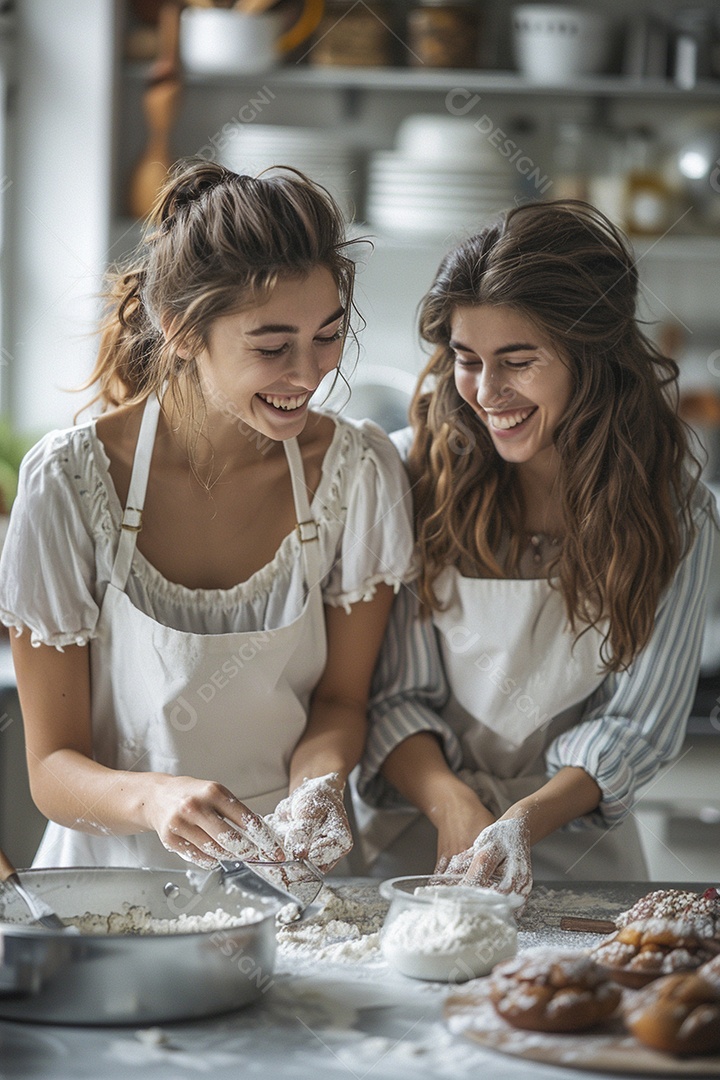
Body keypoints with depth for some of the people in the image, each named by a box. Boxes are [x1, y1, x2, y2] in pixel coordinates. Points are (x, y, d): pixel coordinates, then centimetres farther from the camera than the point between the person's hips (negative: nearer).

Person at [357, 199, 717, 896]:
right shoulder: (415, 471, -5)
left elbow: (632, 726, -1)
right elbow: (395, 696, -3)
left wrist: (525, 822, -19)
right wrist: (456, 809, -21)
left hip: (577, 851, 1)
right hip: (420, 840, 0)